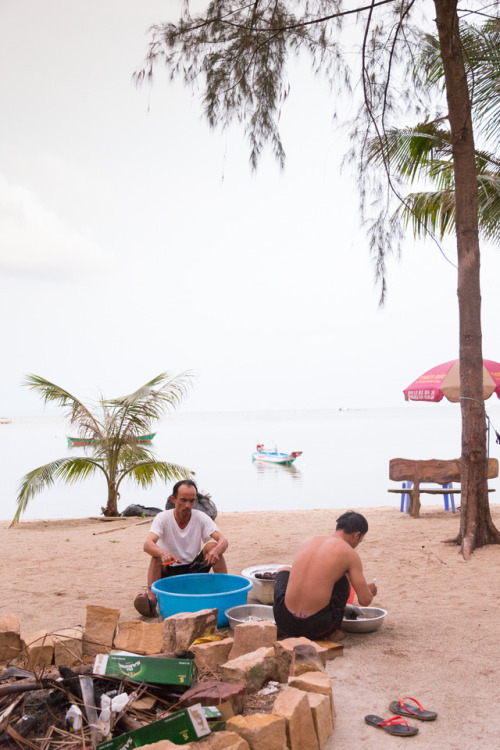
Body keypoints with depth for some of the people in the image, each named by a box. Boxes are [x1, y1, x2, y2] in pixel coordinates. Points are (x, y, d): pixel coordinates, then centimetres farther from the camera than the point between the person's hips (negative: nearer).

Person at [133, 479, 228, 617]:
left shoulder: (201, 518, -6)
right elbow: (147, 544, -27)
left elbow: (223, 540, -19)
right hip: (169, 571, -1)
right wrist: (163, 553, -50)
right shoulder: (163, 518, -11)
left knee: (212, 545, -22)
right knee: (157, 554, -30)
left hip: (195, 570, 1)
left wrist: (216, 551, -44)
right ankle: (151, 596, -43)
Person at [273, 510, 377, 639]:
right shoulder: (349, 553, 0)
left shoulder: (308, 541, 14)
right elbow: (365, 600, 2)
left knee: (285, 570, 33)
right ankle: (330, 632, 18)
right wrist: (369, 590, 26)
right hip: (318, 628, -3)